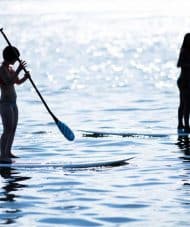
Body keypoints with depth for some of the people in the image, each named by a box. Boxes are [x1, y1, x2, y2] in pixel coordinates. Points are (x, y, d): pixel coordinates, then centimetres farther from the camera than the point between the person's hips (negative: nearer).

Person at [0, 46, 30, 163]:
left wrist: (25, 77, -2)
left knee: (13, 128, 16)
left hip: (13, 103, 10)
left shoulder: (10, 68, 12)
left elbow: (18, 82, 18)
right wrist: (19, 70, -31)